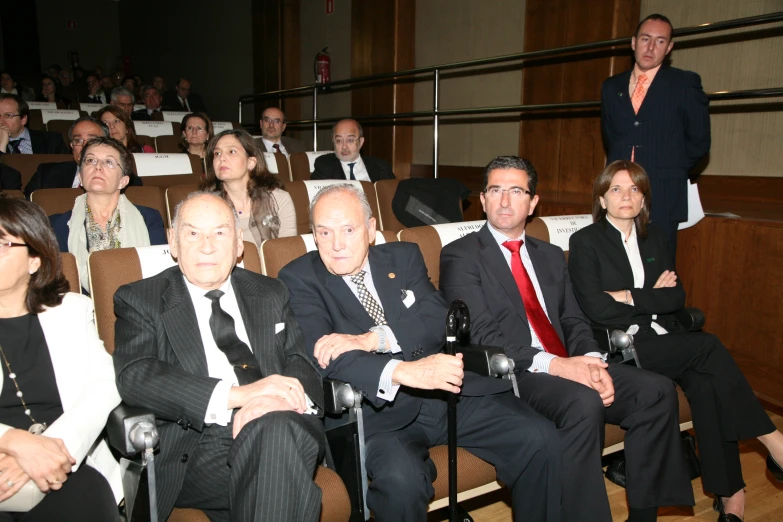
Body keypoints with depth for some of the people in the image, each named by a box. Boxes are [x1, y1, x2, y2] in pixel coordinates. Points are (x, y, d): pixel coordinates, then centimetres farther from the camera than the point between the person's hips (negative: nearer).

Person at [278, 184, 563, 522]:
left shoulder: (404, 257, 13)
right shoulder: (299, 279, 1)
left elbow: (439, 320, -2)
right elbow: (325, 356, -15)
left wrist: (372, 339, -18)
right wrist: (404, 371, -30)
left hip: (451, 392, 4)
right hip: (378, 409, -3)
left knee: (539, 438, -11)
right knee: (401, 479, -33)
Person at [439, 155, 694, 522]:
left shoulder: (551, 256, 21)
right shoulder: (459, 257, -1)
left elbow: (574, 321, 14)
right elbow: (480, 336, -12)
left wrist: (592, 361, -8)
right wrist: (553, 364, -21)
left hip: (568, 367, 7)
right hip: (511, 375, -6)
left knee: (657, 390, -11)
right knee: (583, 404, -32)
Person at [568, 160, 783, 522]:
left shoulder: (654, 237, 17)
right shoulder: (585, 242, -1)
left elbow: (677, 298, 5)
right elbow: (595, 308, -13)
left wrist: (630, 297, -9)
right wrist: (652, 298, -4)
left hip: (663, 340, 5)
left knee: (706, 381, -26)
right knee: (709, 347, -26)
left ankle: (730, 493, -19)